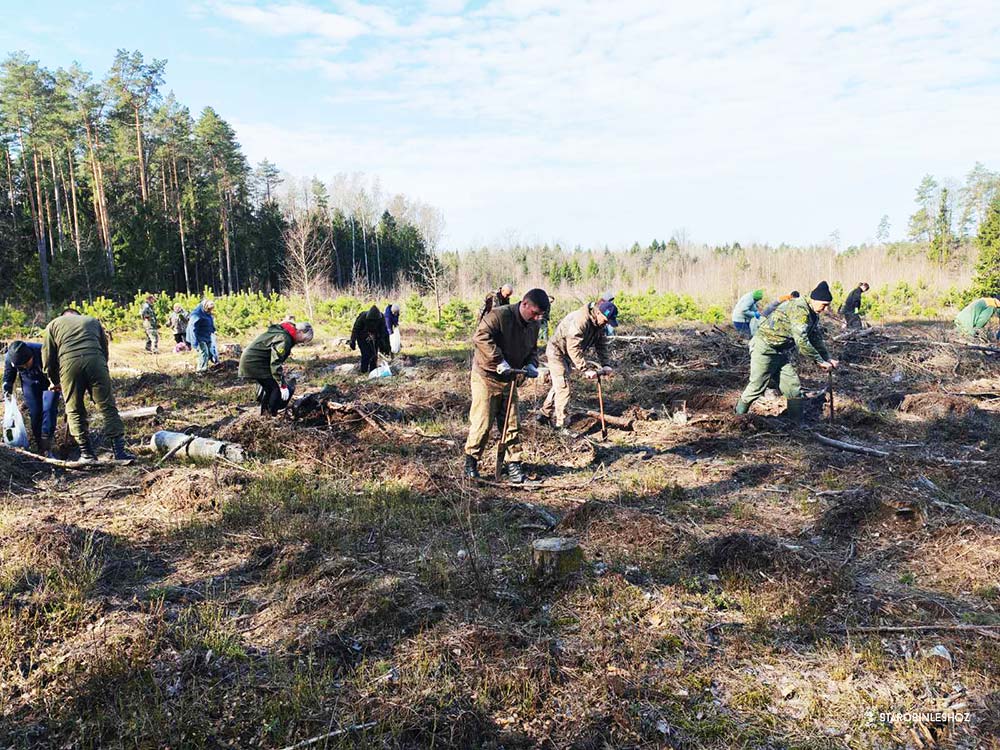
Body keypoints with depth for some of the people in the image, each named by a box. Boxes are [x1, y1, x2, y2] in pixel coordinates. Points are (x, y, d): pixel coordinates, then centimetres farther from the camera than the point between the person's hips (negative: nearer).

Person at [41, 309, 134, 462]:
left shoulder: (53, 325, 27)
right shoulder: (93, 321, 32)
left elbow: (48, 358, 21)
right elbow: (105, 350, 27)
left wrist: (55, 381, 34)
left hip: (69, 363, 0)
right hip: (96, 361, 1)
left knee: (75, 411, 12)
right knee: (108, 408, 3)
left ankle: (87, 454, 13)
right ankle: (119, 451, 0)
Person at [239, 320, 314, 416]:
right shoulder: (284, 339, -23)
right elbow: (275, 363, -27)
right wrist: (283, 385, -26)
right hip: (254, 364, -11)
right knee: (277, 387, -12)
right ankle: (271, 415, -3)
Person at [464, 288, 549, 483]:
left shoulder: (533, 325, 4)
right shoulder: (499, 315, -21)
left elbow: (532, 349, 18)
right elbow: (481, 337, -31)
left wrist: (531, 365, -4)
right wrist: (500, 363, -33)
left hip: (509, 379, 7)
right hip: (485, 377, -6)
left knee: (511, 424, 7)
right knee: (482, 423, -4)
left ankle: (514, 464, 17)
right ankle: (471, 461, 13)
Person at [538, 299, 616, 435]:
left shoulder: (600, 325, -7)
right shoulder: (580, 321, -34)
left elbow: (602, 345, -3)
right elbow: (573, 349, -37)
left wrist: (606, 365, -17)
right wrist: (586, 370, -38)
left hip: (568, 355, 9)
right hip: (557, 351, -9)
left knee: (559, 386, 19)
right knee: (563, 388, -12)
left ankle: (545, 414, 33)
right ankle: (560, 426, -7)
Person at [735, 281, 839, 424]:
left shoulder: (813, 315, 8)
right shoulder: (799, 309, -24)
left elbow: (817, 339, 16)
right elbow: (801, 341, -27)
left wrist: (827, 359, 6)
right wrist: (820, 361, -20)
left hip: (781, 353, 9)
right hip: (764, 349, -9)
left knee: (794, 388, 4)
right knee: (756, 387, -2)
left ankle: (797, 423, 9)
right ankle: (738, 416, 15)